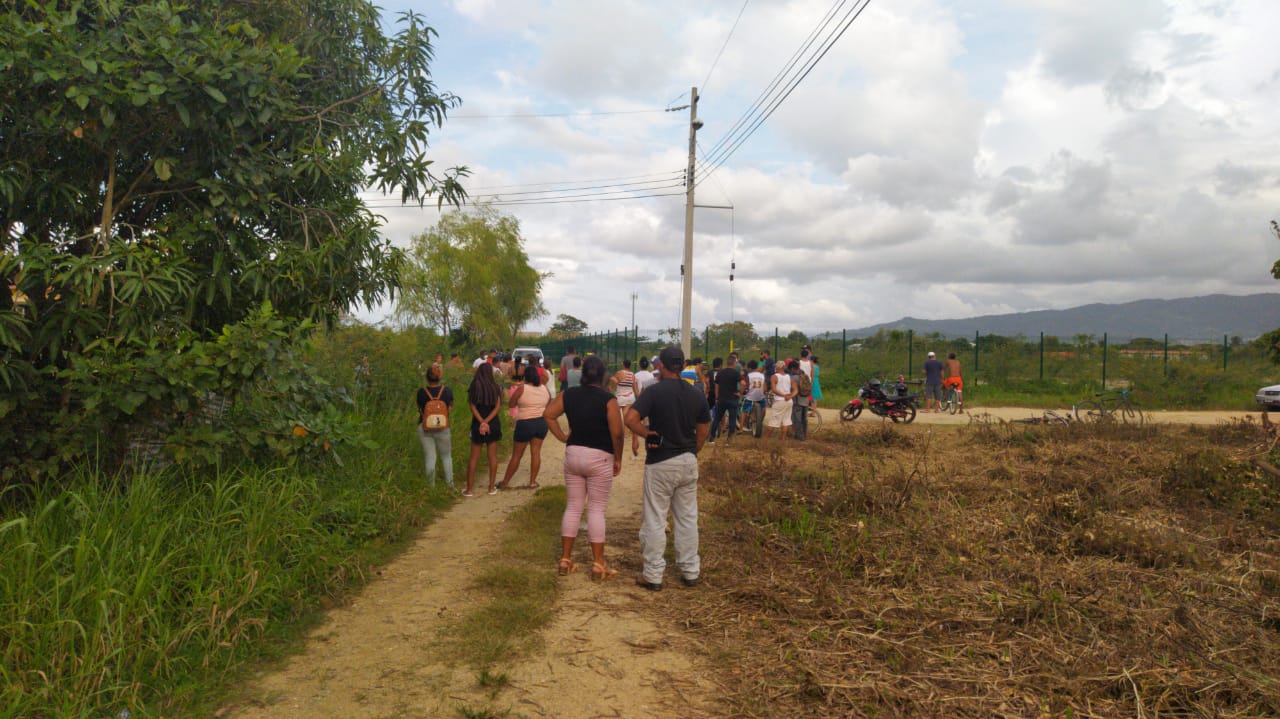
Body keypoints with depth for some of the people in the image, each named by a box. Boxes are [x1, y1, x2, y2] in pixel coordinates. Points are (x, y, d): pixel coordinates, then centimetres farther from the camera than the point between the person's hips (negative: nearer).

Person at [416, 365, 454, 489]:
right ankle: (450, 484, 18)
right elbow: (451, 407, 7)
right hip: (442, 427, 0)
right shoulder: (447, 391, -8)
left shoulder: (421, 392, -11)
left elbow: (420, 409, 3)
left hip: (424, 428, 0)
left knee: (430, 458, 7)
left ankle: (431, 486, 10)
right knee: (446, 457, 15)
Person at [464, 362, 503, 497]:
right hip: (493, 424, 1)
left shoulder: (474, 387, -4)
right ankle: (492, 487, 15)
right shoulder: (495, 387, -1)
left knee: (474, 457, 4)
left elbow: (473, 407, -12)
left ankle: (469, 489, 5)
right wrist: (487, 422, -14)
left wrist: (482, 422, -16)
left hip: (477, 424, -1)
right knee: (493, 456, 10)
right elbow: (497, 407, -8)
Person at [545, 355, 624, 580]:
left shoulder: (569, 394, 2)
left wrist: (563, 437, 5)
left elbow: (548, 414, 1)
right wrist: (618, 459, -3)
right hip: (600, 458, -4)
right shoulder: (608, 400, -12)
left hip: (573, 454, 4)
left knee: (572, 507, 12)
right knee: (596, 510, 2)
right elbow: (617, 433, -16)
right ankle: (598, 564, 7)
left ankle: (565, 560, 16)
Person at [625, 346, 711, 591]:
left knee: (655, 520, 4)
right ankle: (690, 571, 21)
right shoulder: (697, 395, 3)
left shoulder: (653, 392, -12)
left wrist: (647, 434, -9)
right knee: (687, 518, 14)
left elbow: (630, 419, -24)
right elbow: (703, 432, 7)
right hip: (688, 462, 5)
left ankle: (653, 575, 10)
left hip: (660, 463, -5)